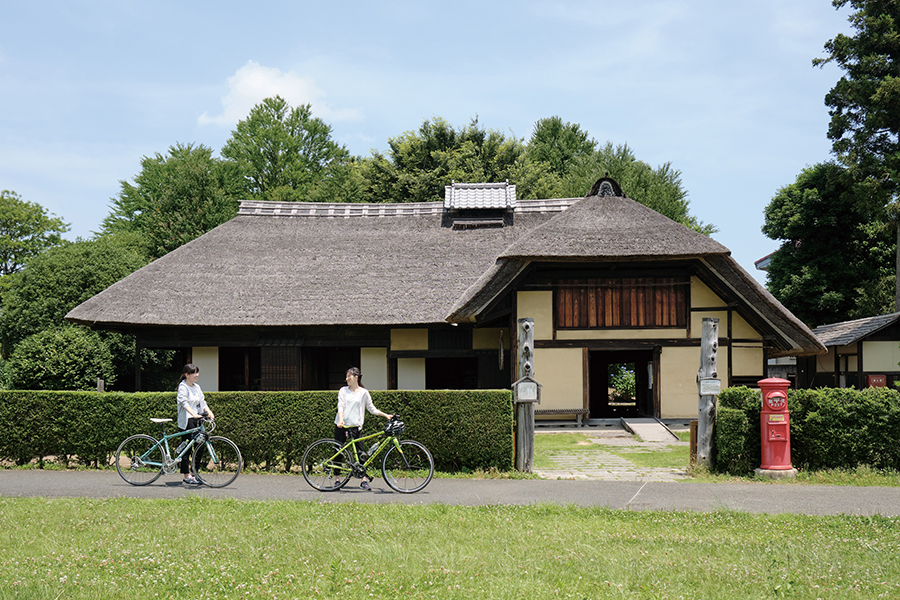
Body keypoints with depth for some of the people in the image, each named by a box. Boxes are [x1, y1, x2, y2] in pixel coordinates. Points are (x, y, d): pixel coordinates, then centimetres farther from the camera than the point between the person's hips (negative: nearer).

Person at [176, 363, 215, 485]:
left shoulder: (196, 387, 15)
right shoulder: (183, 386, -7)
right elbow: (184, 403, -22)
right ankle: (187, 476, -3)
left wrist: (209, 412, -8)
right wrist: (194, 414, -36)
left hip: (196, 420, 7)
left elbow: (202, 402, 12)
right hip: (186, 421, -7)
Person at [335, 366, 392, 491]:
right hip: (341, 425, 2)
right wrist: (341, 419, -20)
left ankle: (364, 480, -6)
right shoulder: (343, 391, 7)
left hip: (355, 425, -1)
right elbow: (340, 406, -3)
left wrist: (386, 415, 0)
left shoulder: (364, 392, 5)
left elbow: (372, 409, 9)